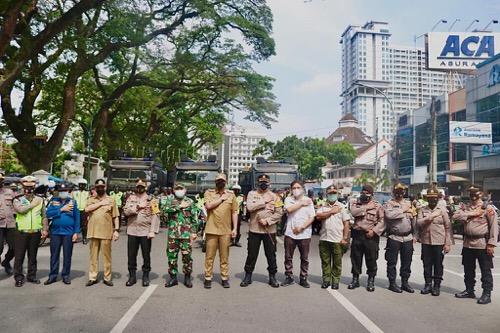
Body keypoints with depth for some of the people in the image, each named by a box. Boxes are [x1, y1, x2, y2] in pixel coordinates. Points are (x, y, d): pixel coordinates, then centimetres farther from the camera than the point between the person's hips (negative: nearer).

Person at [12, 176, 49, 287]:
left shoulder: (40, 200, 9)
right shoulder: (17, 200, 3)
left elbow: (44, 216, 10)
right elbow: (20, 209, -19)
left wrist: (45, 229, 2)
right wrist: (33, 204, -9)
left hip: (36, 233, 2)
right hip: (21, 233, -2)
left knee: (32, 256, 12)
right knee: (19, 256, 3)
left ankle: (32, 276, 23)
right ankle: (19, 278, 13)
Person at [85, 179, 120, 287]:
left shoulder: (111, 200, 7)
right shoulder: (91, 199, 12)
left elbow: (115, 217, 4)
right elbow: (87, 209, -9)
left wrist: (117, 230, -4)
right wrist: (100, 203, -9)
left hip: (106, 233, -2)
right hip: (93, 232, 2)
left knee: (107, 256, 2)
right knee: (93, 256, 7)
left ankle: (107, 278, 10)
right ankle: (92, 277, 15)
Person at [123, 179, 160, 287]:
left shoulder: (151, 199, 2)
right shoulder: (130, 198, 10)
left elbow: (155, 216, -6)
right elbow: (126, 211, -4)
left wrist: (153, 231, -13)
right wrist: (138, 206, -14)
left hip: (146, 232, -2)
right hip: (132, 231, 2)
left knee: (146, 255, 5)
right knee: (131, 255, 8)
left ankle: (146, 276, 18)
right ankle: (132, 276, 20)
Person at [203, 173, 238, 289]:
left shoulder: (231, 194, 9)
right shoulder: (209, 193, 5)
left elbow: (234, 212, 8)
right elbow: (208, 206, -13)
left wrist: (234, 229, 2)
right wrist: (221, 198, -8)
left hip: (226, 231, 1)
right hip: (211, 230, -1)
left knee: (224, 256, 7)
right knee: (209, 256, 4)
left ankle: (225, 278, 17)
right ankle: (208, 278, 14)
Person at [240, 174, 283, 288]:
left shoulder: (274, 196, 3)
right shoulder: (252, 194, 3)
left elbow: (279, 213, -2)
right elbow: (250, 207, -14)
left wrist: (267, 220, -14)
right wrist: (264, 201, -13)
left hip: (270, 230, 0)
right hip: (254, 229, 0)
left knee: (271, 255, 8)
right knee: (252, 254, 8)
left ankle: (272, 277, 22)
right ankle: (248, 276, 21)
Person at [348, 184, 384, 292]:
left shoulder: (377, 206, 5)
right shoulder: (356, 203, 11)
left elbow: (382, 221, -2)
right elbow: (353, 212, -10)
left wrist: (374, 231, -12)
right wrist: (366, 207, -9)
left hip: (371, 236, -2)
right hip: (357, 234, 2)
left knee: (371, 259, 4)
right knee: (355, 258, 9)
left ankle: (371, 280, 18)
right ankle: (355, 279, 21)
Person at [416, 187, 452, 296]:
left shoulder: (442, 210, 3)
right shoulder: (422, 210, 8)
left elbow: (448, 228, 1)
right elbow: (418, 223, -4)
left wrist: (448, 243, -5)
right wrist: (429, 218, -17)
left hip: (439, 242, -2)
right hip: (426, 242, 2)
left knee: (438, 265, 5)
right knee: (427, 264, 8)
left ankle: (437, 286, 17)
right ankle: (428, 285, 20)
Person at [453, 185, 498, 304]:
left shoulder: (488, 208, -5)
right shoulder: (465, 208, 11)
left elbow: (494, 227, -10)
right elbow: (456, 216, -7)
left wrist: (491, 244, -16)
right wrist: (472, 214, -13)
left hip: (483, 245, -6)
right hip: (467, 244, 6)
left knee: (485, 271, 3)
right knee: (468, 270, 15)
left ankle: (487, 294, 12)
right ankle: (469, 291, 28)